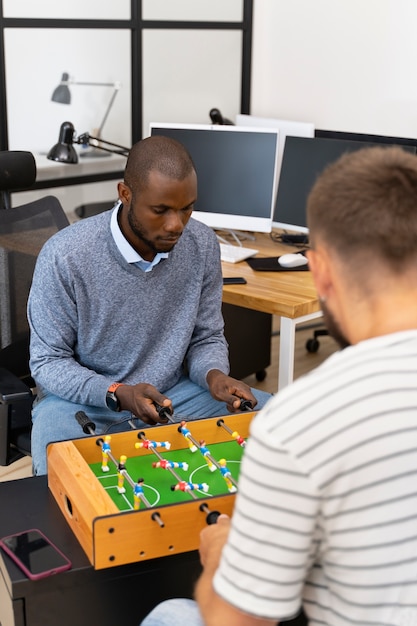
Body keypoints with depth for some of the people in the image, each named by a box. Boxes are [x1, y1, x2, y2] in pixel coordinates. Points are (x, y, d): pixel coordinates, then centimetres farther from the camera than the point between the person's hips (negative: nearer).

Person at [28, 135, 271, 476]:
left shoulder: (203, 244, -8)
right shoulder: (65, 256, -20)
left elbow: (207, 338, 5)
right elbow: (48, 361, -11)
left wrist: (214, 375, -19)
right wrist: (118, 394, -27)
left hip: (171, 393, 5)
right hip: (84, 400, -4)